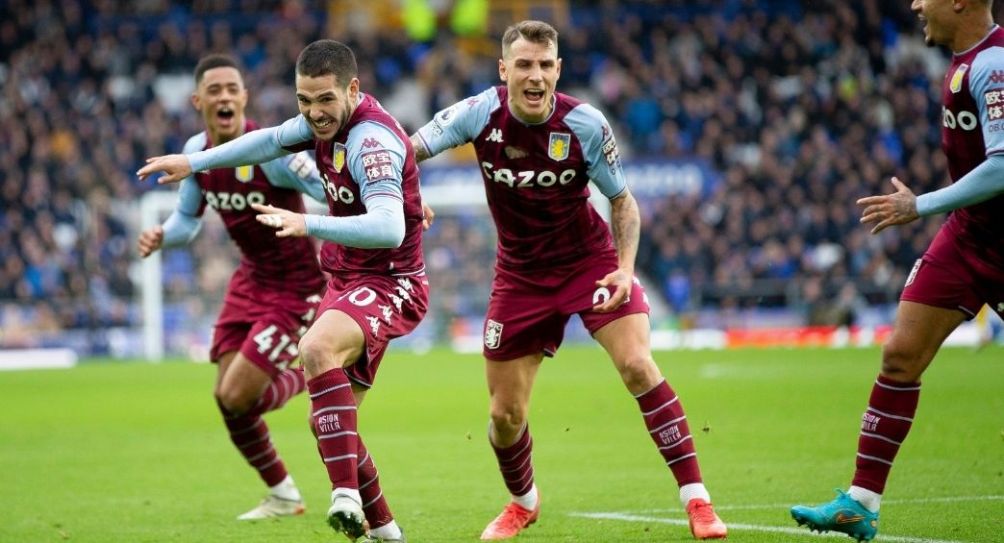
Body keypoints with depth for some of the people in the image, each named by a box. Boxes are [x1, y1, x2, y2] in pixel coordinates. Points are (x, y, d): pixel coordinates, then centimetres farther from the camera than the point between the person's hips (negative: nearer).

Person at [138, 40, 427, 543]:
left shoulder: (371, 139, -24)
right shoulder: (328, 119, 3)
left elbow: (388, 228, -38)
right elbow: (272, 140, 25)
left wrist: (308, 223, -47)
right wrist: (195, 161, 24)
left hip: (389, 284, -10)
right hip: (346, 280, 10)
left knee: (317, 349, -37)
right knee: (328, 423, 9)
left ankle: (346, 493, -44)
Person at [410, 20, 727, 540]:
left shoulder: (585, 124, -19)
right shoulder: (480, 114, -17)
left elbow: (622, 200, -6)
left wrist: (625, 267, -21)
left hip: (589, 258, -2)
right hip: (520, 275, 2)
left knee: (637, 365, -23)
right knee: (505, 414, 4)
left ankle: (697, 501, -16)